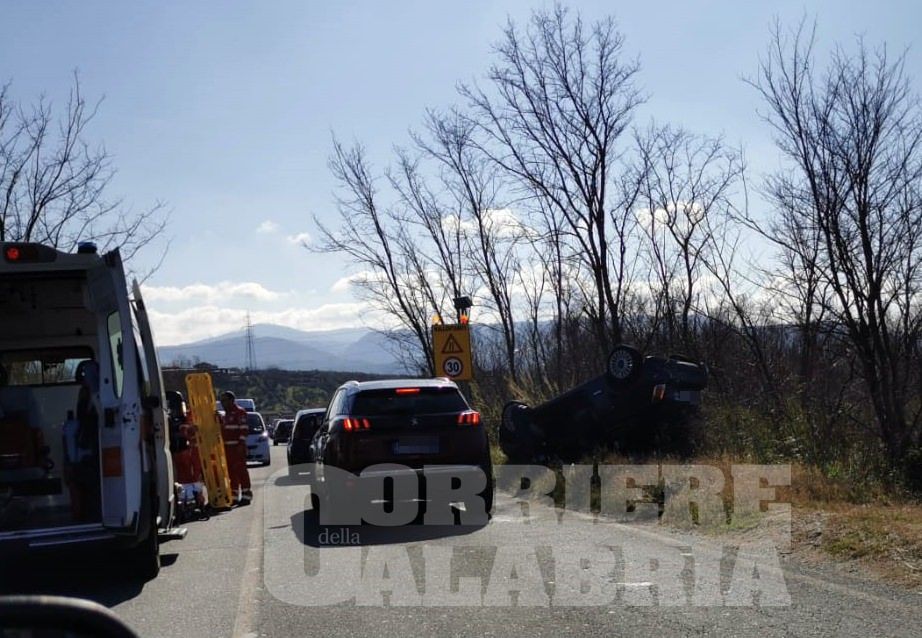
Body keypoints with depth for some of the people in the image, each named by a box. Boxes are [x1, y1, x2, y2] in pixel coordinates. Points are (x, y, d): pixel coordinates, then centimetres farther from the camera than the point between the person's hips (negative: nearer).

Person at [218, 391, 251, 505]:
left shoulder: (239, 412, -7)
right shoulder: (225, 415, 21)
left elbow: (244, 429, -14)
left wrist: (241, 444, -19)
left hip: (237, 446, -9)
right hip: (227, 447, 9)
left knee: (240, 469, -9)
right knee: (231, 470, 9)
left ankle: (246, 494, -9)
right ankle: (233, 494, 15)